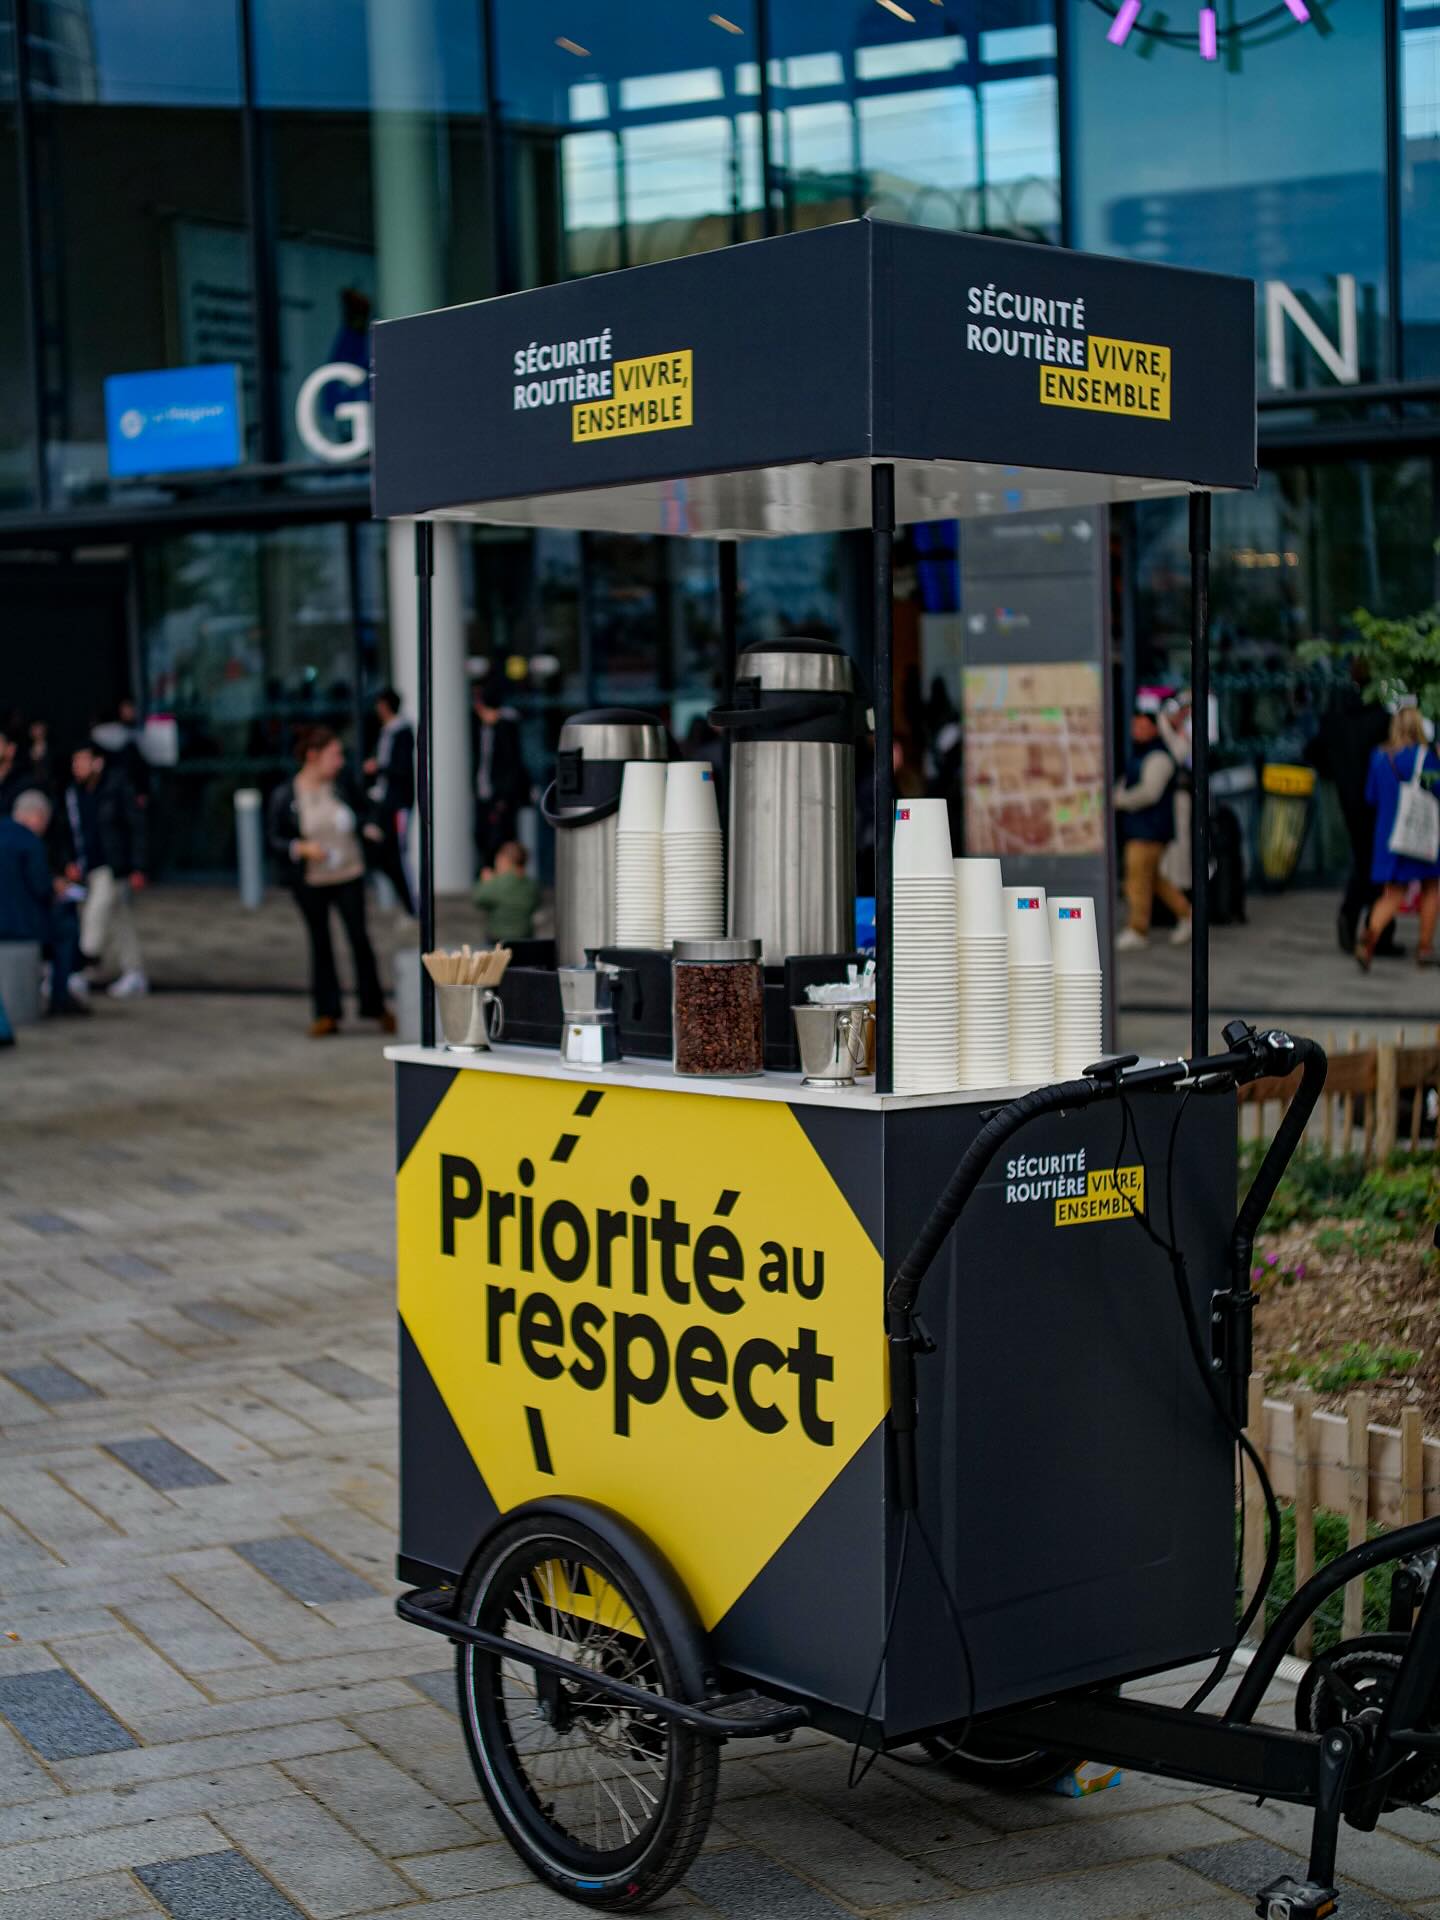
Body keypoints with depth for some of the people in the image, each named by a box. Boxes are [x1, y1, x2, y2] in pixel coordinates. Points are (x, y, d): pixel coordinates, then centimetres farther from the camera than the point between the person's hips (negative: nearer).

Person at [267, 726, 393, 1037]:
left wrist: (368, 830, -8)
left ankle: (375, 1007, 15)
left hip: (349, 875, 1)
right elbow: (275, 839, -5)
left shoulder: (341, 786, -3)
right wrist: (301, 848, -21)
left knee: (359, 938, 3)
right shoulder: (285, 795, -9)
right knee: (320, 943, 9)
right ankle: (327, 1014, 17)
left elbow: (356, 817, 12)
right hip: (310, 882, -1)